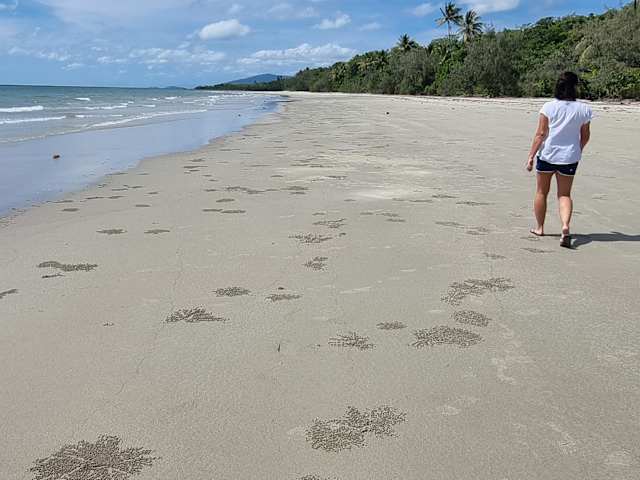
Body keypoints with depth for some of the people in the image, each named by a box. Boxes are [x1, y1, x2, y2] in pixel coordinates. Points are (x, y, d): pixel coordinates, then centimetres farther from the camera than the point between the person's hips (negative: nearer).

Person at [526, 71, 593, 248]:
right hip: (569, 157, 1)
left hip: (547, 154, -1)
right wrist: (578, 151, 25)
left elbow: (541, 134, -11)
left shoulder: (549, 107, -9)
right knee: (565, 194, 8)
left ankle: (539, 227, 23)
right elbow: (585, 136, 6)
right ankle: (566, 225, -15)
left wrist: (531, 156, -6)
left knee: (541, 192, 14)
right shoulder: (583, 109, -3)